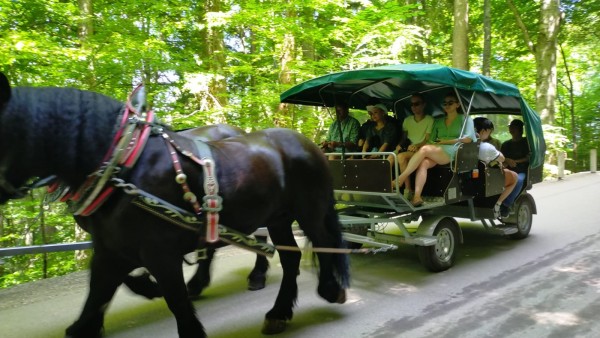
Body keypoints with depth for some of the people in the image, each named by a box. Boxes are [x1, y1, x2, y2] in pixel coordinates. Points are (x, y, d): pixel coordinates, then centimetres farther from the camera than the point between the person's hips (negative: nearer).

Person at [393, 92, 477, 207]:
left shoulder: (465, 119, 16)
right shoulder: (438, 121, 28)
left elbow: (468, 139, 0)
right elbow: (431, 140, 17)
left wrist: (445, 141, -2)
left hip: (454, 152, -4)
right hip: (435, 153, 4)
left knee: (425, 149, -32)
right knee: (423, 163, -32)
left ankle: (400, 179, -35)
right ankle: (417, 196, -43)